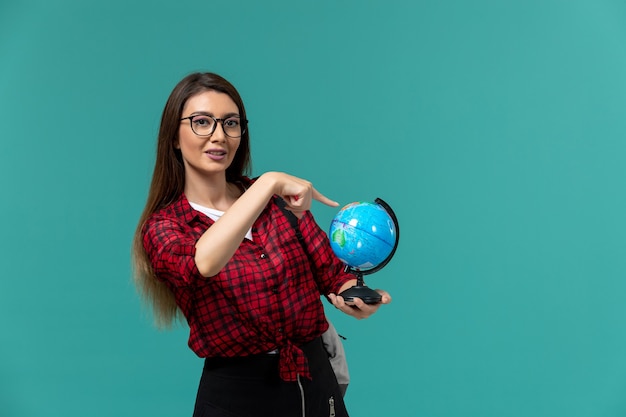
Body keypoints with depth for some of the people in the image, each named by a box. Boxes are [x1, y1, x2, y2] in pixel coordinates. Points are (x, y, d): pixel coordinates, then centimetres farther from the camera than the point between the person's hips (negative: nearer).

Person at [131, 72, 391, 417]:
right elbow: (203, 263, -30)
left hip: (315, 379, 3)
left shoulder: (278, 199, 3)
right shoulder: (162, 228, -7)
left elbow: (332, 274, 1)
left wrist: (356, 299, -21)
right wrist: (269, 183, -31)